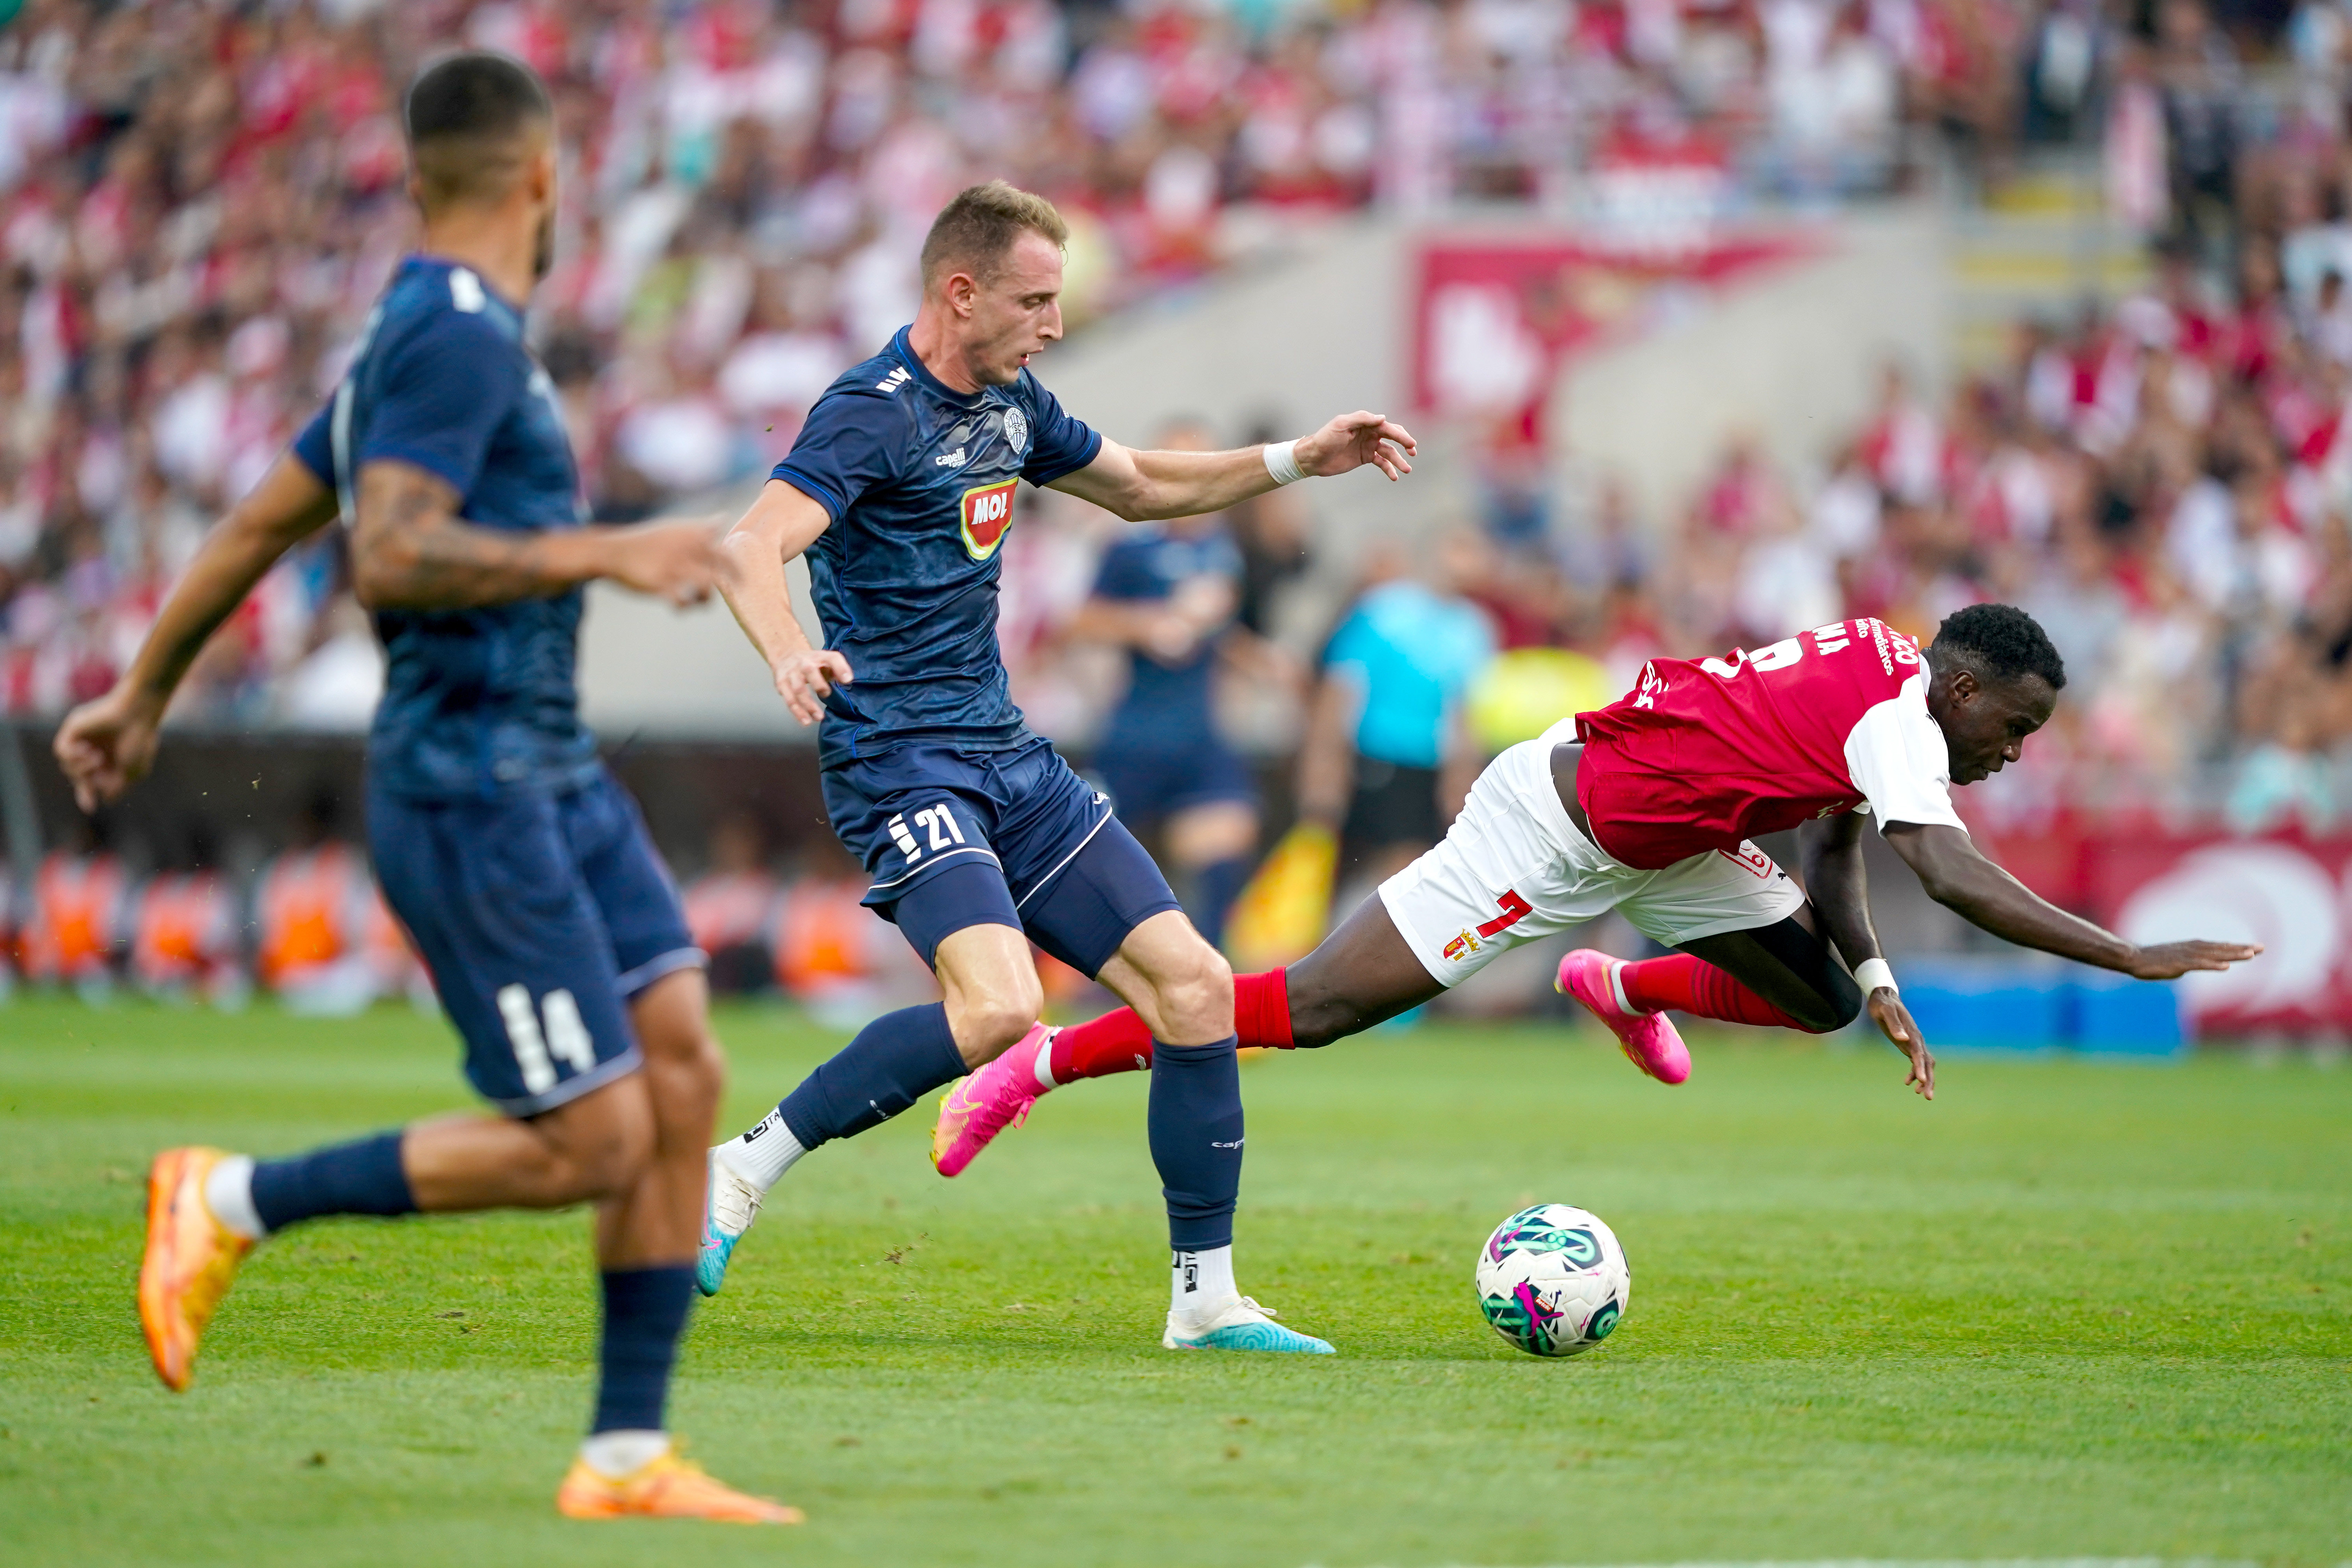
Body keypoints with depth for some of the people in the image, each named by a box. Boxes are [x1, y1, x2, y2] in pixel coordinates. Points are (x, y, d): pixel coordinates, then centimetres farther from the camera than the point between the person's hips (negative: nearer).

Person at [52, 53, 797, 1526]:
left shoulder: (438, 333, 16)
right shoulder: (456, 334, -14)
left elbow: (256, 528, 23)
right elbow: (390, 559, -25)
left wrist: (144, 693, 31)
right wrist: (601, 552, -24)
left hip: (552, 771, 10)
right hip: (469, 783, -10)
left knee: (681, 1070, 1)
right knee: (589, 1139, -9)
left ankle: (629, 1457, 5)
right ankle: (231, 1203, 4)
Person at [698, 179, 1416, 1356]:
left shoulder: (1011, 406, 12)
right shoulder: (873, 413, -14)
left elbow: (1136, 487, 31)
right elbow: (750, 549, -29)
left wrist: (1296, 460, 21)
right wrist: (789, 657, -49)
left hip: (1008, 760, 8)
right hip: (900, 764, -8)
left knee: (1196, 987, 0)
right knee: (998, 1006, -30)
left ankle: (1205, 1300, 9)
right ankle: (743, 1170, -13)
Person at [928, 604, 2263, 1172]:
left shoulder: (1890, 685, 3)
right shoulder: (1893, 718, -25)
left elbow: (1834, 848, 11)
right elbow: (1952, 871, -38)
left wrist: (1874, 973, -5)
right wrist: (2132, 958, -37)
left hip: (1653, 842, 9)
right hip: (1553, 830, -9)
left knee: (1820, 996, 5)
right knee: (1316, 1010, -7)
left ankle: (1630, 989, 31)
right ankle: (1042, 1063, 2)